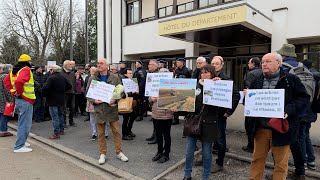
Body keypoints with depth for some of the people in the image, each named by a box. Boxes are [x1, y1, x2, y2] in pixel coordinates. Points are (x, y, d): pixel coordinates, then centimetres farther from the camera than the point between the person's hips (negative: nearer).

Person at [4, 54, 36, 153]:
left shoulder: (14, 70, 12)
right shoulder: (26, 70, -15)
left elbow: (6, 81, 17)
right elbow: (19, 81, -31)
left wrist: (13, 91, 10)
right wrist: (19, 92, -16)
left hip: (18, 100, 10)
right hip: (26, 101, -10)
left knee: (22, 123, 22)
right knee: (25, 124, -2)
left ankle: (21, 141, 33)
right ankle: (19, 146, 4)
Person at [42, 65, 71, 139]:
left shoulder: (51, 78, -17)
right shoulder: (63, 78, 6)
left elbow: (45, 88, -26)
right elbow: (69, 86, 15)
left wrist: (45, 94, -8)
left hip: (53, 100, -7)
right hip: (61, 100, 7)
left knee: (55, 117, -2)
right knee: (60, 115, 20)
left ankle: (56, 134, 1)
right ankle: (62, 130, 29)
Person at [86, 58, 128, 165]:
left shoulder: (115, 78, -1)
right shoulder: (92, 79, 2)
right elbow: (87, 93, 7)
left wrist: (115, 99, -16)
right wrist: (94, 100, -11)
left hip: (112, 108, -1)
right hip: (99, 109, 1)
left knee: (116, 131, 7)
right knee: (101, 133, 11)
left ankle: (119, 152, 23)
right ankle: (102, 154, 26)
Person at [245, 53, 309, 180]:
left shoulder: (291, 79, -3)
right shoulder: (257, 81, 10)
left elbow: (303, 98, -5)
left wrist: (289, 109, -20)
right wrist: (247, 96, -4)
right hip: (260, 128, 4)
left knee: (280, 163, 9)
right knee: (257, 159, 14)